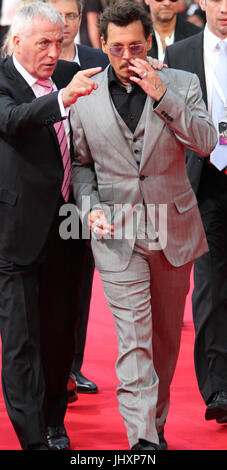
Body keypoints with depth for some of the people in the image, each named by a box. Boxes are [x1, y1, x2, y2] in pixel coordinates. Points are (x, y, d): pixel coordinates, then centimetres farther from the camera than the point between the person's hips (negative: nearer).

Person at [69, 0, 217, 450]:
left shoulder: (181, 84, 1)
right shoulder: (85, 96, 2)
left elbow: (204, 142, -11)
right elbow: (81, 162, 12)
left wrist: (161, 94, -19)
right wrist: (91, 207, -4)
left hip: (173, 228, 2)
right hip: (118, 233, -1)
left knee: (167, 333, 12)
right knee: (134, 337, -11)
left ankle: (157, 424, 29)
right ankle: (142, 437, -15)